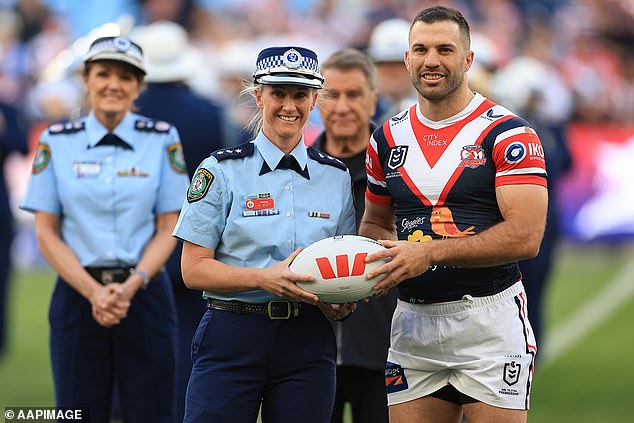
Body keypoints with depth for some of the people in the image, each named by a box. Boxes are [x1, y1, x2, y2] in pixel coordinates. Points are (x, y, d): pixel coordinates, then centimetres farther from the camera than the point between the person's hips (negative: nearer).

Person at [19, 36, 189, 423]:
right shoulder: (57, 142, 4)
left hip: (144, 293, 0)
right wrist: (93, 291, -12)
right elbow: (47, 234, 1)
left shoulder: (161, 139, 3)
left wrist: (131, 286, -14)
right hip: (78, 293, 0)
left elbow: (168, 230, 2)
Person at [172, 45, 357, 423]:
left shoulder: (336, 176, 10)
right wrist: (264, 278, -18)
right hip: (232, 337, -3)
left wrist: (343, 303, -5)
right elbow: (194, 269, -3)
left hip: (308, 343, 3)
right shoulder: (222, 170, 0)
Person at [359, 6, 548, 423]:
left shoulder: (508, 133, -7)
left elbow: (525, 237, -16)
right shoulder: (388, 138, 12)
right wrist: (364, 264, -1)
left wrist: (431, 253, -20)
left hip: (490, 321, -5)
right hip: (412, 322, 5)